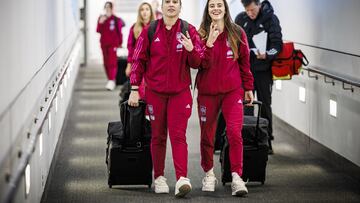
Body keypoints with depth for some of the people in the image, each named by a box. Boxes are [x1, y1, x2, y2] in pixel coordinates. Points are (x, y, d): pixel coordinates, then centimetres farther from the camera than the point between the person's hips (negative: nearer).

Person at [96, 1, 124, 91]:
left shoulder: (116, 19, -4)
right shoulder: (101, 18, 8)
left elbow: (119, 32, 1)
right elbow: (98, 31, 3)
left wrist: (120, 43, 4)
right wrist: (100, 23, -13)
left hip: (113, 43, -5)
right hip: (104, 43, 5)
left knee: (112, 62, -13)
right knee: (106, 62, 10)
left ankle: (111, 81, -18)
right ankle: (110, 79, 21)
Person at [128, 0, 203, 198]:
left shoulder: (189, 31, 1)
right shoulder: (149, 31, 2)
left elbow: (197, 63, -1)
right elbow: (138, 60, 5)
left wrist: (191, 49, -22)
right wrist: (134, 89, 1)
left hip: (180, 91, -1)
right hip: (155, 91, 1)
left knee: (178, 135, -9)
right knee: (158, 136, 8)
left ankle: (182, 179, -16)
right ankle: (159, 177, 18)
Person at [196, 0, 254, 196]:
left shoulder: (237, 33, 4)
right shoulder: (202, 34, 2)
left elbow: (244, 62, 10)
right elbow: (203, 64, -8)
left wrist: (248, 87, 10)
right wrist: (210, 43, -22)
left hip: (232, 91, -1)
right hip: (207, 92, 1)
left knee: (234, 132, -15)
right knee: (207, 135, 8)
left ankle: (236, 177, -12)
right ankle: (209, 174, 26)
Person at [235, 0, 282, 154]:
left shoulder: (270, 19, -7)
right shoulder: (241, 19, 3)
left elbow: (277, 44, -13)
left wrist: (267, 55, -31)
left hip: (263, 70, -3)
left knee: (265, 105, 5)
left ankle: (267, 140, 14)